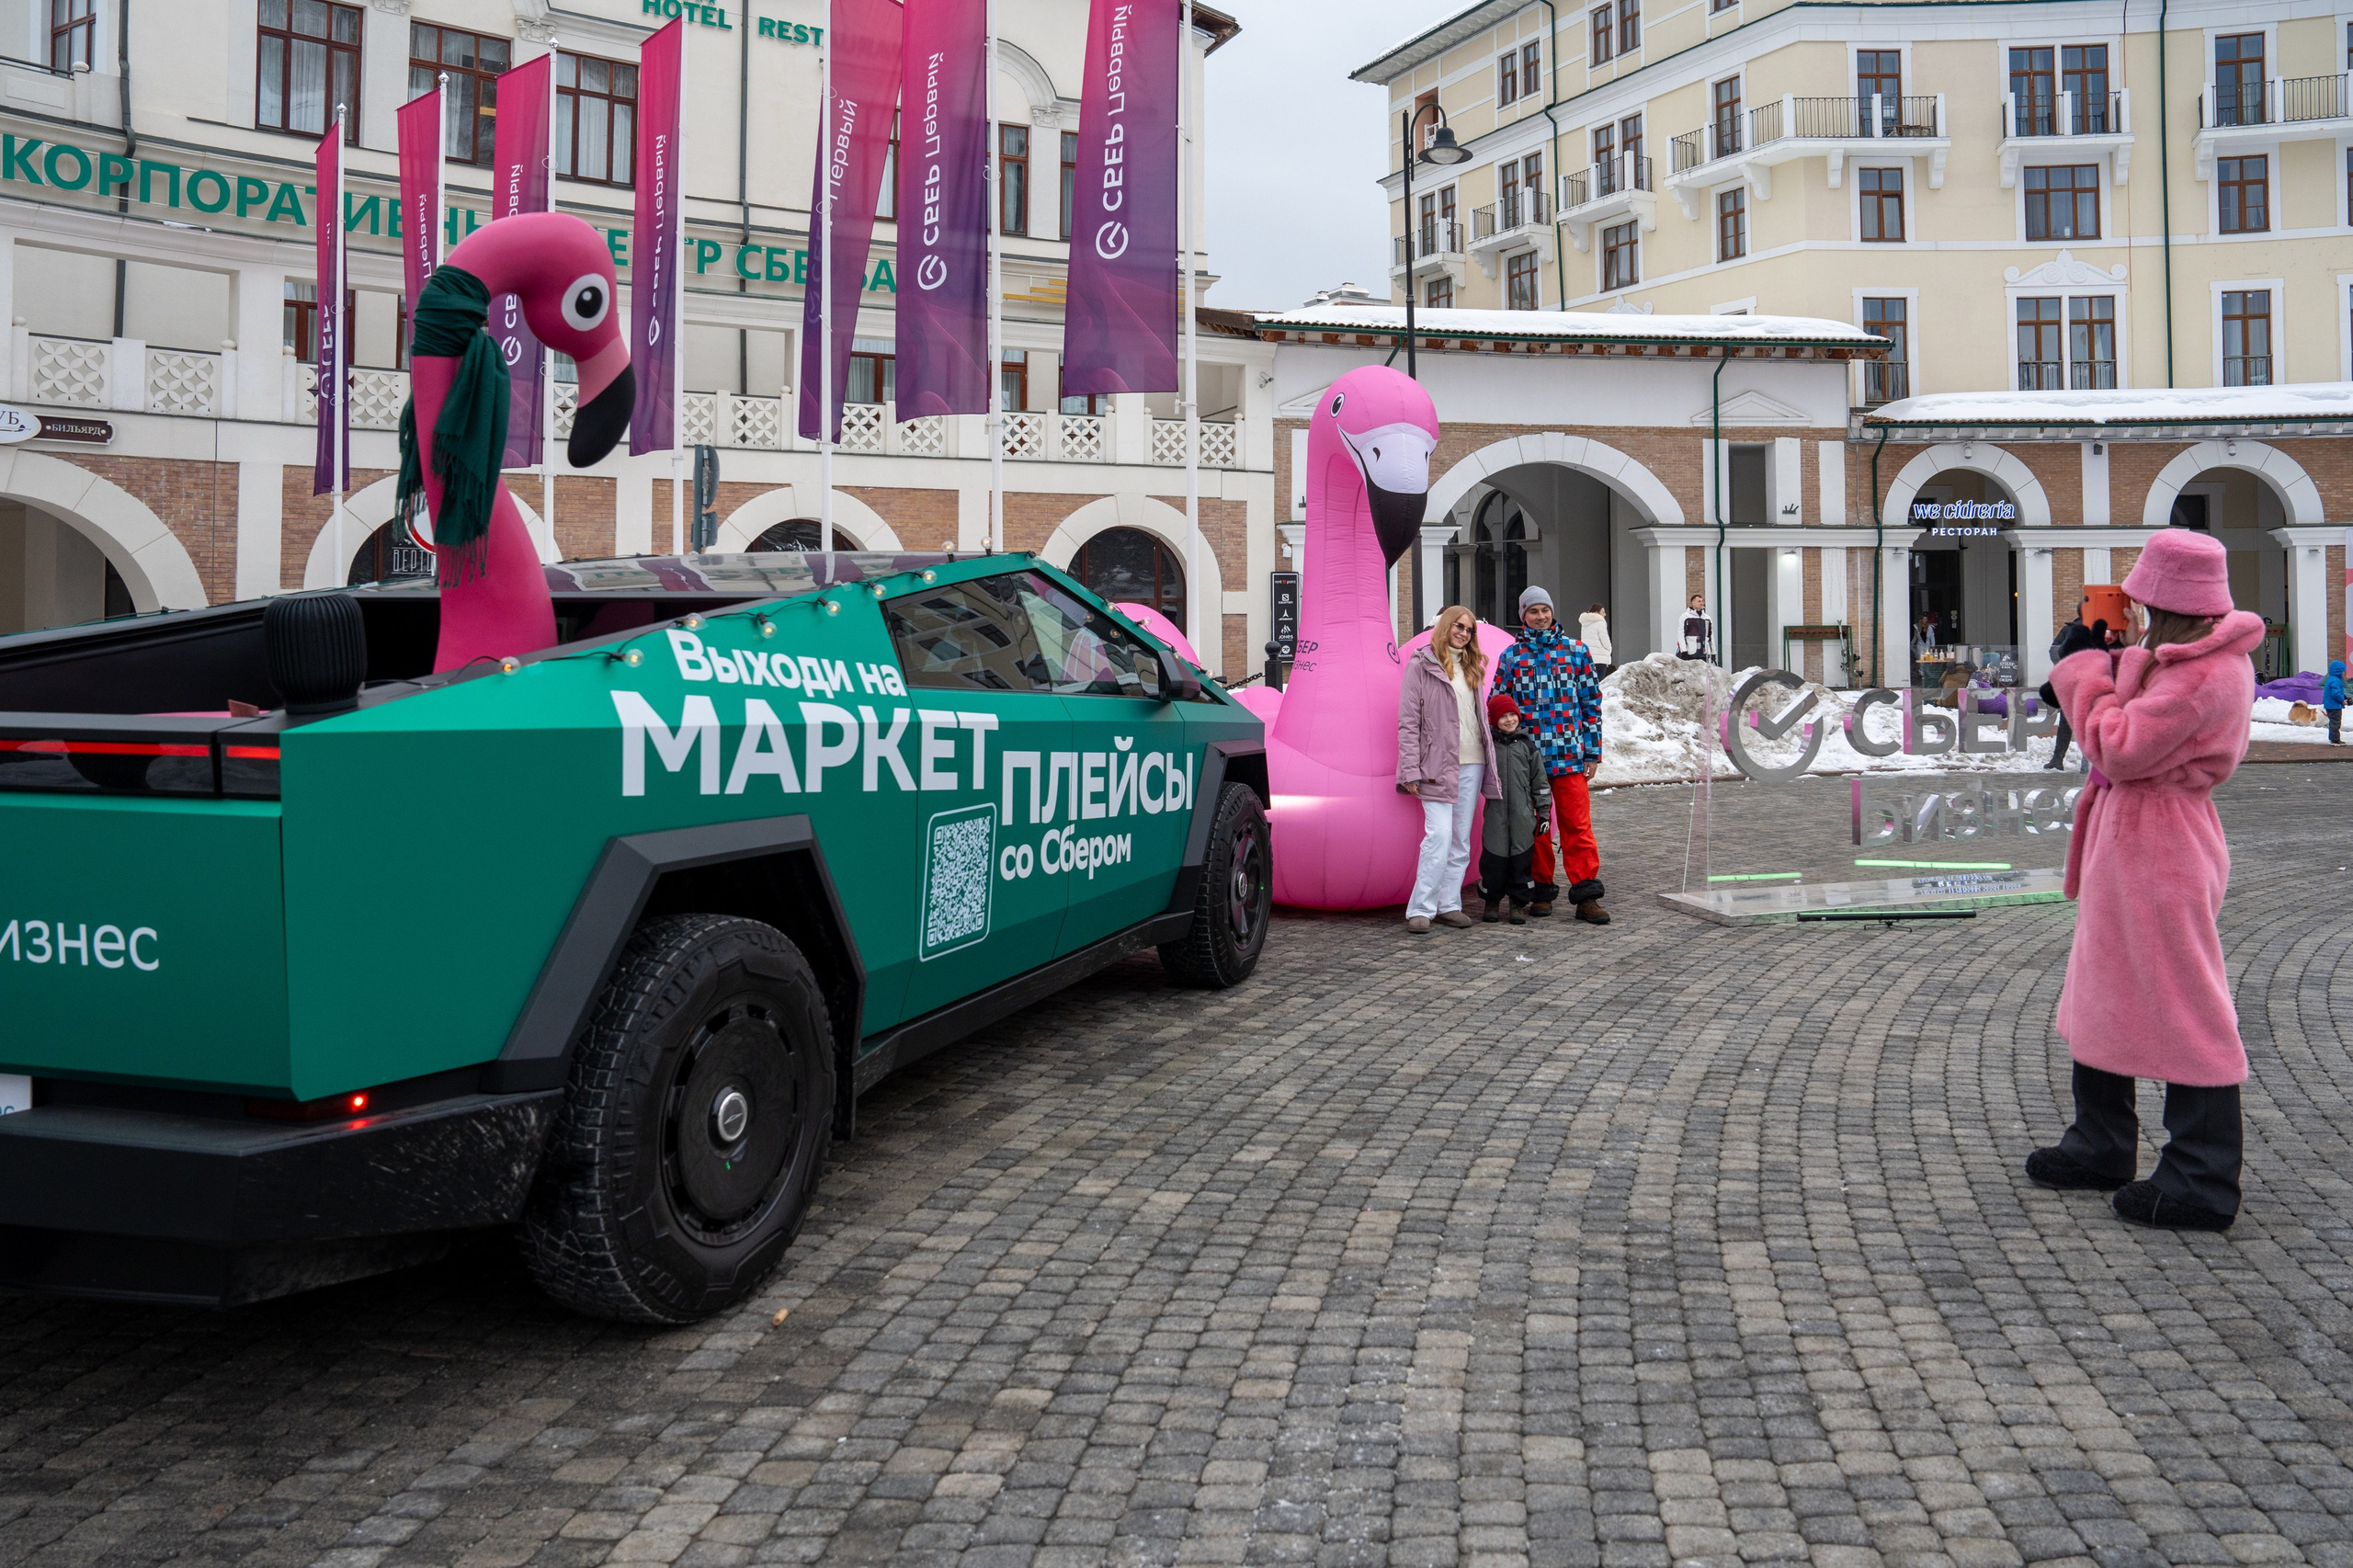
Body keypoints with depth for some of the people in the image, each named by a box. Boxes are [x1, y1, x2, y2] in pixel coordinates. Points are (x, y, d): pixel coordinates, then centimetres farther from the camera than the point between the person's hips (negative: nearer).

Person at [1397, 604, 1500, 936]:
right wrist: (1411, 771, -13)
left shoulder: (1472, 667, 19)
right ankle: (1420, 909, -10)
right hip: (1438, 765, -7)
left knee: (1462, 839, 7)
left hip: (1472, 763, 7)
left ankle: (1448, 904, 13)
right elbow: (1408, 722, -6)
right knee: (1439, 835, -15)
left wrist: (1490, 760, 12)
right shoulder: (1421, 665, -2)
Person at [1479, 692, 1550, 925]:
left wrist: (1544, 812, 8)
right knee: (1493, 859, 0)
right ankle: (1492, 901, 14)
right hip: (1495, 816, -1)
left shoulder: (1527, 745, 7)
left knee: (1521, 859, 2)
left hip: (1523, 817, 1)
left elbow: (1540, 781, 10)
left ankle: (1518, 902, 11)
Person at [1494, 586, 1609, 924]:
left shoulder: (1576, 651, 7)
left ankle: (1586, 895, -3)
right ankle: (1542, 891, 18)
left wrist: (1592, 750, 4)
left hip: (1570, 755, -1)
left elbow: (1591, 702, 8)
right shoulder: (1511, 656, 7)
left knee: (1577, 825, -4)